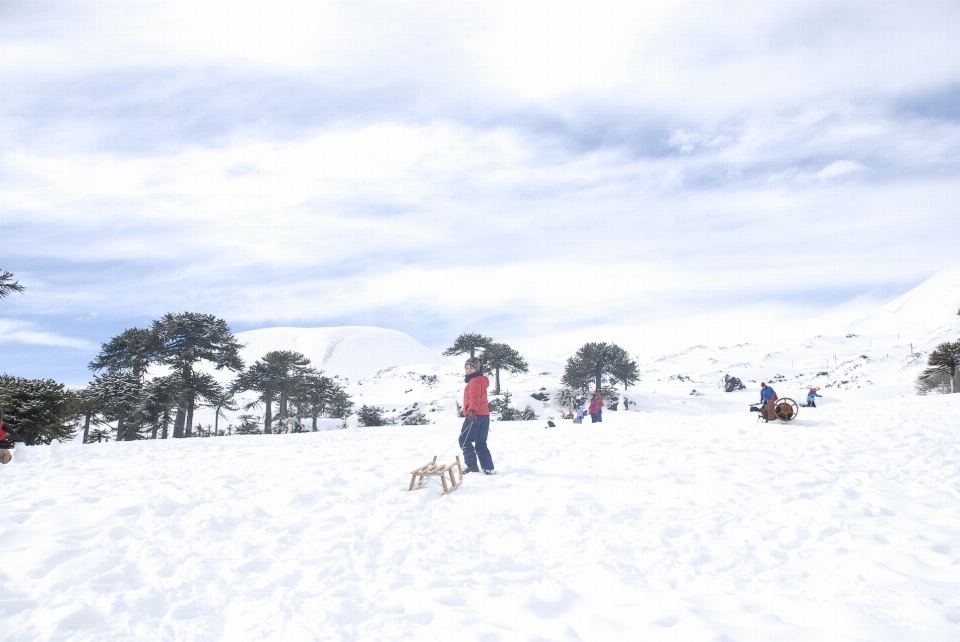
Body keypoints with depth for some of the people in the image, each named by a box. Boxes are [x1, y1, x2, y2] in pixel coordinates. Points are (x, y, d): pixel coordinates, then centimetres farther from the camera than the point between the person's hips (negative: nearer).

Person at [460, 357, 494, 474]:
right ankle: (488, 468, 6)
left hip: (475, 415, -10)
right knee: (481, 443, 11)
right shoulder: (480, 381, 23)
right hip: (484, 415, 10)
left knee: (464, 440, -3)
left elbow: (475, 397, -24)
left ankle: (471, 465, -9)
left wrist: (472, 410, -37)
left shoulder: (474, 381, -8)